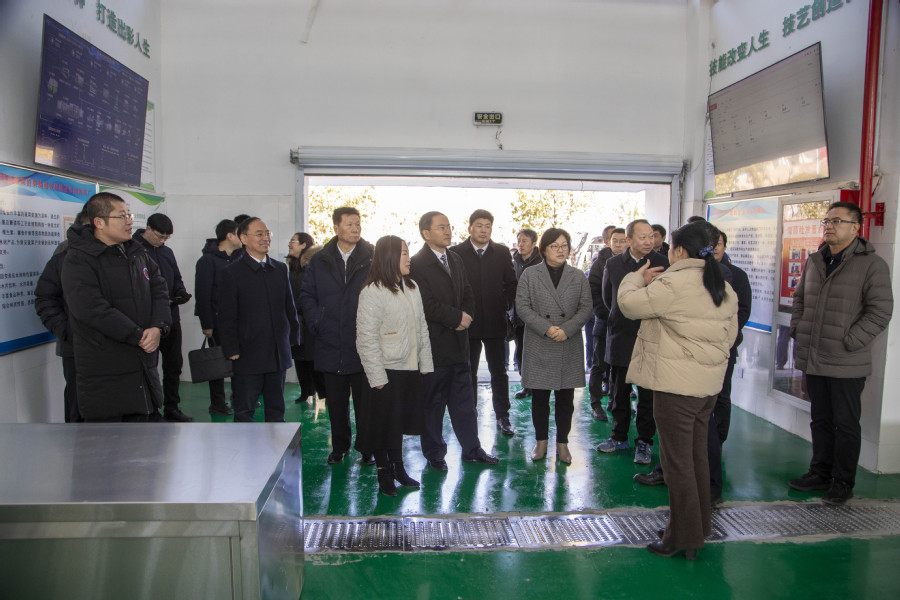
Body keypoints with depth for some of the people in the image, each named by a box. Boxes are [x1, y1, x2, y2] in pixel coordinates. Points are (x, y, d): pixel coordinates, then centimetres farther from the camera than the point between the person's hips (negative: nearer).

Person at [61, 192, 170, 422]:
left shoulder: (137, 252, 11)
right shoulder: (78, 260, -11)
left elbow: (159, 290, 7)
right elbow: (93, 310, -21)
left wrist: (158, 327, -11)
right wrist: (138, 337, -20)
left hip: (144, 365, 7)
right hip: (103, 372, -7)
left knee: (147, 416, 16)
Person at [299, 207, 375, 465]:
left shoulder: (373, 258, -1)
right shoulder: (319, 261, 8)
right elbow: (306, 295, 11)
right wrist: (317, 324, -1)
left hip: (363, 345, -2)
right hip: (330, 345, 2)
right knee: (336, 402, 13)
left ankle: (367, 448, 22)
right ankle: (340, 447, 28)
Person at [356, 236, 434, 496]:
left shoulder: (411, 287, 8)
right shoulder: (372, 292, -14)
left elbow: (422, 328, 11)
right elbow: (366, 339, -16)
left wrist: (425, 364, 7)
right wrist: (377, 377, -16)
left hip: (410, 368, 6)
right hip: (387, 370, -6)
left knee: (400, 421, 18)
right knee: (384, 424, 7)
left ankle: (398, 468, 33)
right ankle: (383, 474, 24)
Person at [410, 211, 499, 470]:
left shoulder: (455, 259, 12)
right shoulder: (417, 264, -13)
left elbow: (467, 294, 15)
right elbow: (427, 305, -19)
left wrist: (466, 316, -5)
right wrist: (458, 318, -12)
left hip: (458, 342, 7)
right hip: (434, 344, -7)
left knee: (464, 400, 15)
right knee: (433, 402, 8)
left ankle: (472, 449, 27)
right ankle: (434, 454, 23)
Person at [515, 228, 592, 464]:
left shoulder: (578, 277, 8)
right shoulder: (530, 275, 3)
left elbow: (586, 308, 3)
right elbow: (522, 307, -4)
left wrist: (566, 329, -13)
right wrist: (546, 328, -15)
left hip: (569, 347, 1)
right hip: (539, 347, -1)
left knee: (565, 398, 7)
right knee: (539, 398, 7)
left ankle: (562, 443, 21)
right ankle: (541, 440, 23)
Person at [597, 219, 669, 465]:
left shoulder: (663, 264, -6)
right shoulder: (613, 264, 3)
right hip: (621, 338, 3)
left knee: (648, 395, 4)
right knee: (619, 392, 12)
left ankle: (644, 442, 19)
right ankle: (620, 437, 27)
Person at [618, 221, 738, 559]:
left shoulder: (674, 284, -17)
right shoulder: (724, 288, 11)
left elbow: (629, 303, -11)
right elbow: (730, 335, 17)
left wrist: (637, 278, 7)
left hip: (677, 384, -9)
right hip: (709, 383, 9)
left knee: (678, 461, 2)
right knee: (697, 456, 18)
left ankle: (683, 538, 12)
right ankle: (699, 529, 31)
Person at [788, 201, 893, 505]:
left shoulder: (872, 264, -9)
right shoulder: (815, 261, 10)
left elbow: (880, 312, -13)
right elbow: (799, 299, 20)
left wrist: (848, 342, -17)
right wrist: (797, 330, 8)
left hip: (847, 365, -6)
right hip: (813, 360, 6)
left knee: (845, 424, 6)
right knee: (820, 420, 17)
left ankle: (843, 482, 20)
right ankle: (821, 473, 31)